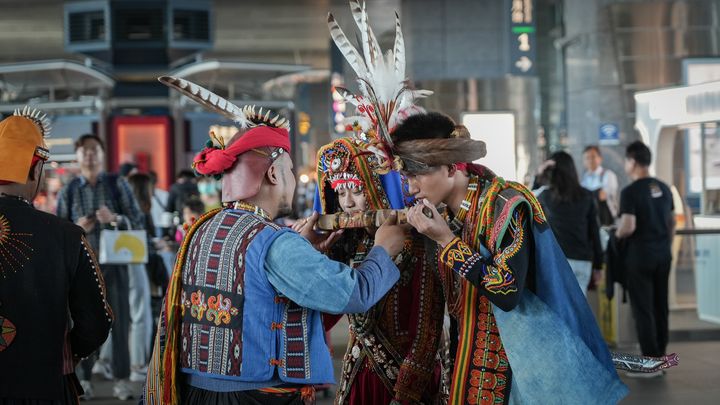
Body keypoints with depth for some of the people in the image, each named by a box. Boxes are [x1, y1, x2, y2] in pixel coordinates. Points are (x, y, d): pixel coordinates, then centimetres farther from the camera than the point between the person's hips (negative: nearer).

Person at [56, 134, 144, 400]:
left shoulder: (118, 184, 5)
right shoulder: (68, 192, 7)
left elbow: (137, 221, 0)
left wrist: (115, 218, -18)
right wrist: (77, 229, -12)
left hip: (114, 261, 0)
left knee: (120, 319, 0)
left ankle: (122, 379, 4)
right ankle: (83, 379, 9)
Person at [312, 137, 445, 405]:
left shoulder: (413, 243, -13)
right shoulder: (346, 243, 2)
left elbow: (427, 329, -13)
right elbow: (322, 316, -3)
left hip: (408, 380, -5)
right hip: (357, 377, 5)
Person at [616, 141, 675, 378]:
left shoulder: (630, 192, -15)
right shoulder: (664, 188, 8)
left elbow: (628, 227, -21)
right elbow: (672, 222, 15)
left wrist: (616, 235, -2)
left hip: (640, 256, -7)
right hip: (663, 256, 7)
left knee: (642, 309, -2)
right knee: (660, 307, 12)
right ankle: (660, 356, 18)